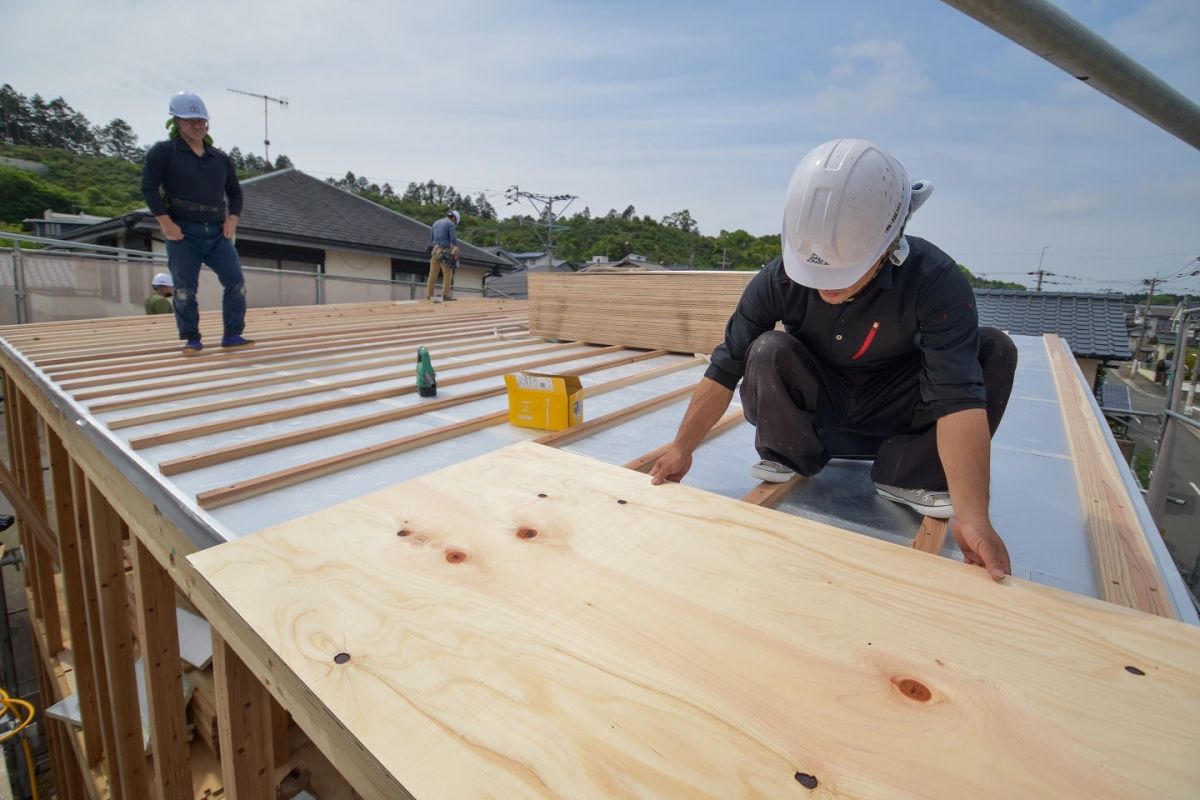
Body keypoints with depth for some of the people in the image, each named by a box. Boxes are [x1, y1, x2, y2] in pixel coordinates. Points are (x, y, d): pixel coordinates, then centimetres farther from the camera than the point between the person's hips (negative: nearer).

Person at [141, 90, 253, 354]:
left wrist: (232, 219, 8)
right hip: (183, 233, -3)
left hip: (216, 233, 3)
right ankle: (192, 339, 10)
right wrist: (166, 223, -11)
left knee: (236, 281, -6)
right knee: (185, 289, -2)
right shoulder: (163, 152, 1)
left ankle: (232, 335, 3)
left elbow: (234, 191, 22)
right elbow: (149, 187, -4)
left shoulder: (220, 158, 13)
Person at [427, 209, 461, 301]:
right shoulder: (450, 224, -4)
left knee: (432, 274, 9)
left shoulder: (435, 223, 19)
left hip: (435, 251, 7)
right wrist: (455, 254, -6)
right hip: (445, 252, -7)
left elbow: (431, 240, 21)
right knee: (448, 274, -2)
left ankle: (429, 294, 11)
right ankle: (445, 295, -7)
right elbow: (454, 240, -13)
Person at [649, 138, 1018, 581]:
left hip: (891, 418, 1)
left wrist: (972, 516, -45)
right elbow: (725, 369, -22)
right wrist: (681, 448, -28)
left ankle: (906, 475, -8)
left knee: (993, 350, -22)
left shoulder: (935, 280, -28)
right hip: (816, 412, 0)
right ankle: (790, 456, -3)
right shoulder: (778, 279, -24)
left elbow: (957, 396, -36)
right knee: (768, 351, -30)